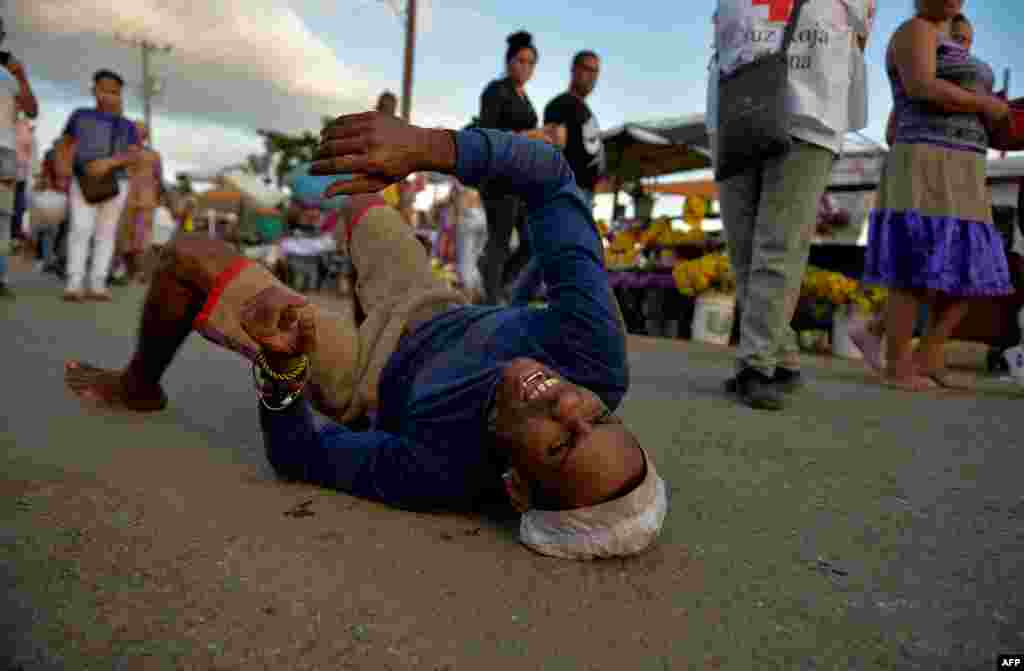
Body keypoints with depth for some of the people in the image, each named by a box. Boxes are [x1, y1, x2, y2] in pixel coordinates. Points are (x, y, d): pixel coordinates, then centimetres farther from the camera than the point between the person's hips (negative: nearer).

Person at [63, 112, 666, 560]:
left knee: (188, 258, 1)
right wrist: (425, 146, -47)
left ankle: (140, 387, 36)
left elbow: (295, 455, -26)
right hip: (433, 313, 5)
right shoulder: (598, 360, -38)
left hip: (367, 378, -4)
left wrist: (281, 364, -46)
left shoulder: (437, 476, -45)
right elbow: (550, 174, -34)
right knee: (360, 203, 25)